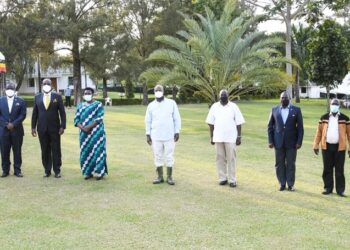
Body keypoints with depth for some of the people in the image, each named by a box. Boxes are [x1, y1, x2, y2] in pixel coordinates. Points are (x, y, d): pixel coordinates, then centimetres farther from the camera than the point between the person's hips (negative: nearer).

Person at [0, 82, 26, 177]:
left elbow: (23, 115, -2)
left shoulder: (20, 101, 4)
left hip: (17, 130, -1)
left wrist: (13, 124, -12)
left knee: (17, 151, 4)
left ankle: (17, 170, 10)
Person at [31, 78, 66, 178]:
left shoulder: (57, 96, 0)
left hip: (54, 127, -2)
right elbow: (35, 113, 8)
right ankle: (47, 170, 14)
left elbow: (62, 112, -2)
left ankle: (57, 171, 10)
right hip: (42, 128, 2)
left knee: (56, 150, 3)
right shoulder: (37, 97, 7)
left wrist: (62, 126, -8)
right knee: (45, 150, 6)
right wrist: (33, 127, 4)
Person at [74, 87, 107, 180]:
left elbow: (99, 118, -9)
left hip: (96, 132, -4)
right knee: (85, 152, 4)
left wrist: (89, 127, -18)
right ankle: (88, 172, 12)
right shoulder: (80, 106, 14)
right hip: (84, 133, 4)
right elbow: (76, 119, 7)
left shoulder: (98, 105, 1)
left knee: (97, 151, -6)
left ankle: (100, 172, -1)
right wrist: (82, 128, -11)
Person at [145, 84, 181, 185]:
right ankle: (160, 177, 15)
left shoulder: (171, 103, 1)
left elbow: (177, 119, 2)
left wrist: (177, 132, -4)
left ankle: (169, 177, 10)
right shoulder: (151, 105, 6)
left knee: (169, 157, 2)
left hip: (169, 136, -2)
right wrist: (148, 134, 3)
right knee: (158, 157, 6)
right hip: (156, 136, 2)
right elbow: (148, 121, 9)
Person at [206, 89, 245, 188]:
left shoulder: (233, 106, -1)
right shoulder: (214, 106, 4)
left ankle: (232, 180, 4)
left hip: (231, 138, -2)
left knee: (231, 158, -1)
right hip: (218, 138, 2)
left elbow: (238, 123, 0)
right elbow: (211, 123, 7)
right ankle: (222, 178, 15)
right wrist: (211, 137, 4)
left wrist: (239, 137, -4)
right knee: (220, 158, 6)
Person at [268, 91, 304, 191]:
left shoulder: (296, 110, 1)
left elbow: (300, 127, 0)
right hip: (278, 142, 2)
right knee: (279, 164, 4)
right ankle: (282, 184, 13)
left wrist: (299, 142, -6)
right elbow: (270, 126, 7)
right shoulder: (275, 109, 5)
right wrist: (270, 141, 1)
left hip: (291, 142, -2)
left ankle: (290, 184, 10)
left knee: (291, 164, 3)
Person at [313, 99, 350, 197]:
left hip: (339, 147, -2)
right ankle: (328, 188, 17)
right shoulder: (324, 118, 6)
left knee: (339, 170, 2)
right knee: (327, 169, 7)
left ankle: (340, 190, 9)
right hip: (326, 147, 2)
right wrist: (316, 145, 3)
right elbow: (319, 132, 7)